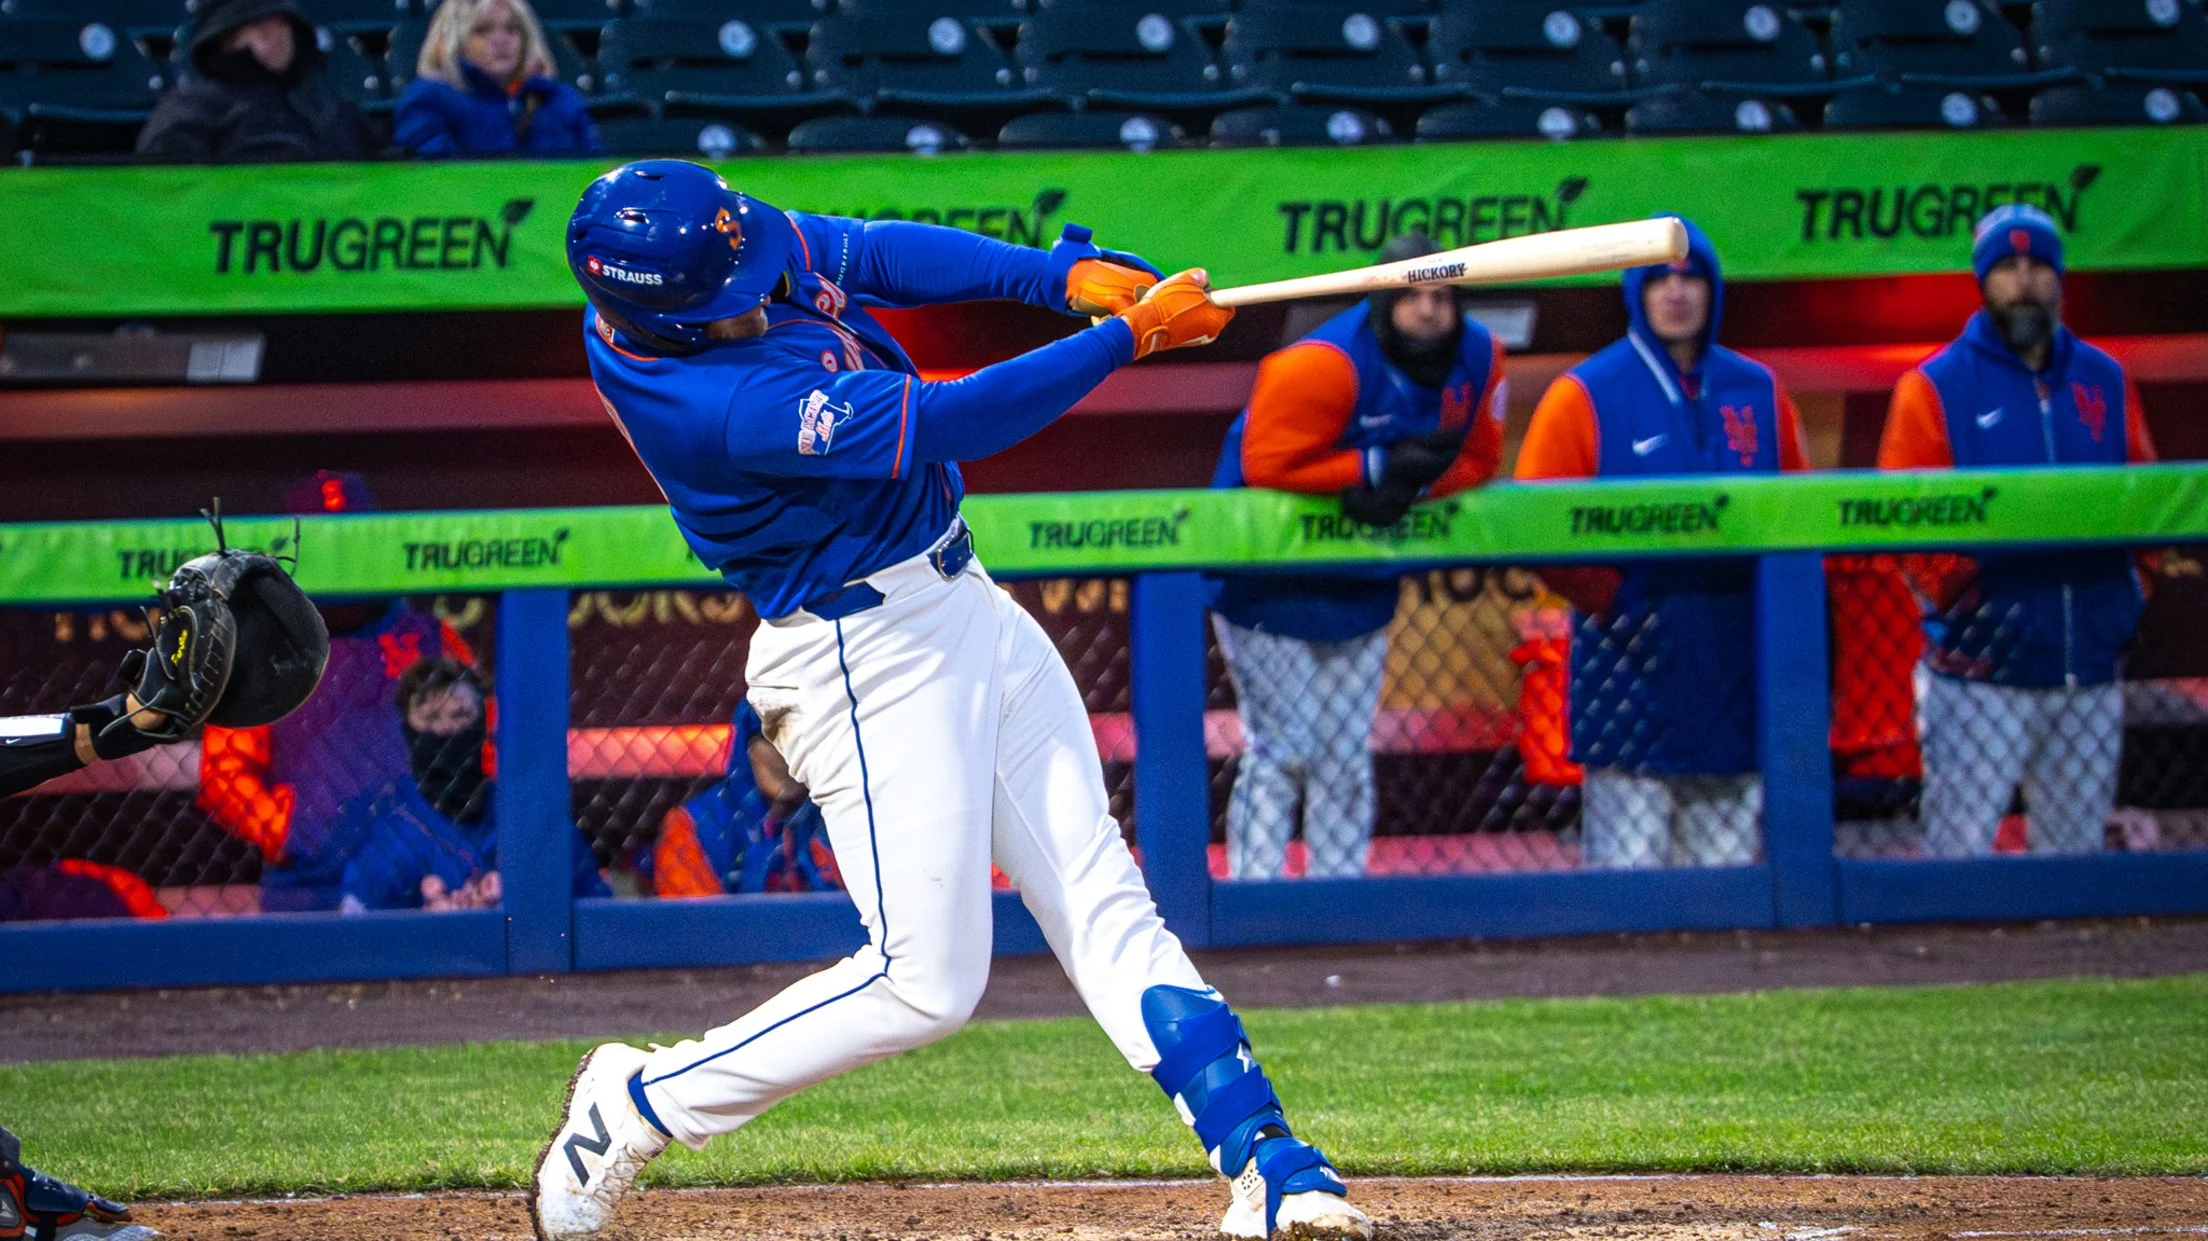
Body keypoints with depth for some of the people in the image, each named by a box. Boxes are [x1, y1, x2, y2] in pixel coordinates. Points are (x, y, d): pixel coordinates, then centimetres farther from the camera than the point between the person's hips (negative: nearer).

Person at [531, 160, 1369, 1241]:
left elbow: (872, 252, 2)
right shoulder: (711, 402, -31)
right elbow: (944, 424, -29)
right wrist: (1130, 335, -22)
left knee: (1106, 907, 4)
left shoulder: (694, 248, -6)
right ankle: (638, 1106, 9)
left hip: (964, 611, 9)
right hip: (869, 656, -9)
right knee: (926, 982, -6)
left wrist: (1063, 276, -12)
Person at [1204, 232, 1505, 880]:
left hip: (1362, 594, 6)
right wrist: (1378, 469, -29)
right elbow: (1265, 462, -28)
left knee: (1347, 758, 12)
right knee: (1282, 750, -7)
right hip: (1269, 585, -6)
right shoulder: (1323, 365, -27)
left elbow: (1478, 458, -2)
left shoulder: (1478, 359, -7)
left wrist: (1413, 484, -22)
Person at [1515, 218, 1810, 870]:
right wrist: (1610, 597, -14)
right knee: (1629, 868, -6)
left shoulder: (1758, 391, 11)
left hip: (1738, 673, 4)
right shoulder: (1586, 395, -1)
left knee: (1730, 866, 9)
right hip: (1632, 665, -4)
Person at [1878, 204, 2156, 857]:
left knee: (2078, 854, 9)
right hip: (1981, 672, -4)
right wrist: (1960, 592, -18)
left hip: (2092, 672, 4)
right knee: (1957, 854, -8)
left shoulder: (2105, 381, 13)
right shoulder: (1936, 387, 1)